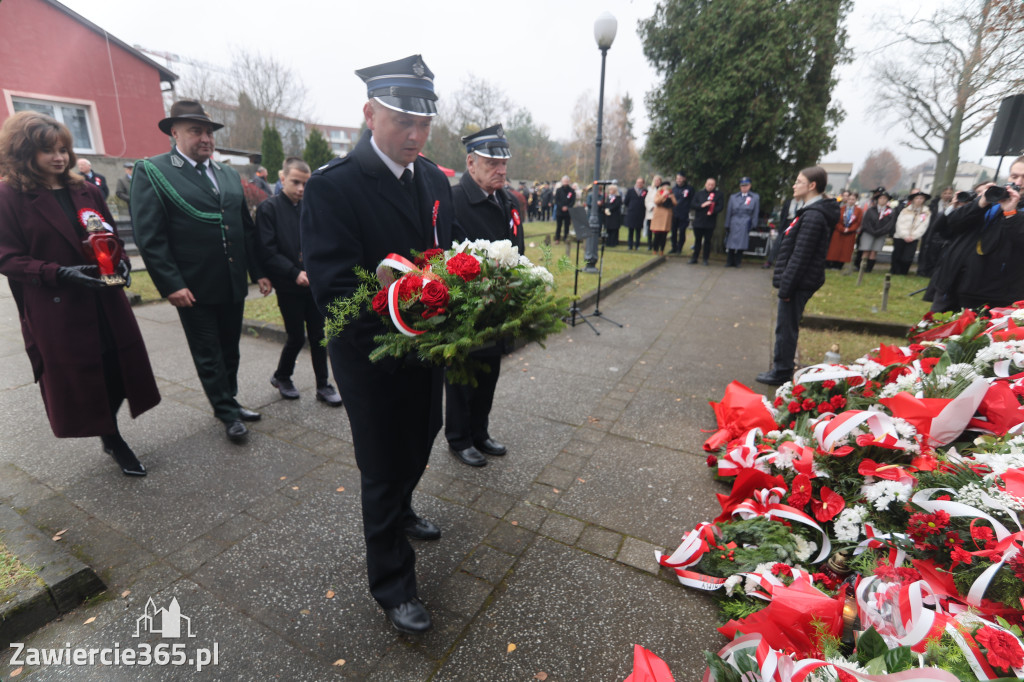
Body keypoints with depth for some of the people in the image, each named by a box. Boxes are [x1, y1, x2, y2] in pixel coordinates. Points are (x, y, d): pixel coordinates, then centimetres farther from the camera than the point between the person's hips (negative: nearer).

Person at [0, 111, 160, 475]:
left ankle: (110, 435, 28)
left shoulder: (87, 191, 10)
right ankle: (112, 439, 25)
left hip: (105, 302, 4)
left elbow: (112, 235, 16)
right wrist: (60, 273, -22)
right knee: (80, 377, 6)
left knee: (117, 367, 6)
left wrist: (120, 261, -5)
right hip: (55, 310, -4)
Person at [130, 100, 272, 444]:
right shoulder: (151, 171, -5)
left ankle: (228, 401, 32)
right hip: (194, 289, -5)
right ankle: (228, 413, 20)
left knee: (229, 350, 16)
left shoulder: (229, 174, 13)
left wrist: (258, 271, 10)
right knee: (208, 356, 8)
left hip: (234, 284, 5)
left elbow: (247, 228, 14)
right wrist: (170, 285, -18)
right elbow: (149, 236, -12)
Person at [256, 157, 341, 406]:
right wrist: (295, 273, -18)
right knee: (297, 337, 4)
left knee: (318, 335, 7)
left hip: (314, 283, 4)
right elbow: (267, 252, -10)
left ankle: (323, 385, 20)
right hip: (289, 286, -4)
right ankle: (281, 377, 31)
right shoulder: (269, 208, -5)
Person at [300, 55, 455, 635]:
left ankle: (399, 512, 57)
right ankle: (393, 582, 33)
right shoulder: (333, 186, -18)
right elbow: (333, 288, -24)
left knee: (418, 443, 26)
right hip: (373, 355, -6)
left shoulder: (435, 180, 3)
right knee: (385, 467, 10)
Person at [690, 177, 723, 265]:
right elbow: (693, 204, -1)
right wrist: (702, 205, -16)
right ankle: (694, 258, 17)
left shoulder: (718, 194, 4)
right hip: (698, 221, 2)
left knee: (707, 240, 4)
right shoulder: (699, 193, 9)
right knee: (697, 240, 10)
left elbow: (720, 207, -4)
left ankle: (705, 259, 13)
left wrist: (712, 211, -22)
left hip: (710, 222, -1)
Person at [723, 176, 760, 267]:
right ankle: (729, 262, 11)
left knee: (741, 244, -3)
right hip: (733, 225, 1)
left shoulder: (755, 197, 8)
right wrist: (727, 225, 6)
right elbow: (728, 212, 10)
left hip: (745, 225, -1)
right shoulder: (733, 197, 11)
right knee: (730, 244, 0)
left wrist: (753, 225, 1)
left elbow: (756, 213, 8)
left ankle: (737, 262, 6)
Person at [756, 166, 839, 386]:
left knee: (786, 328, -1)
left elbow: (800, 255, -22)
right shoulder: (812, 211, 14)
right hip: (798, 281, 10)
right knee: (786, 326, 17)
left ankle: (782, 373, 10)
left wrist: (786, 285, -20)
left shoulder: (813, 215, -18)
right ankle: (781, 368, 28)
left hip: (799, 282, -10)